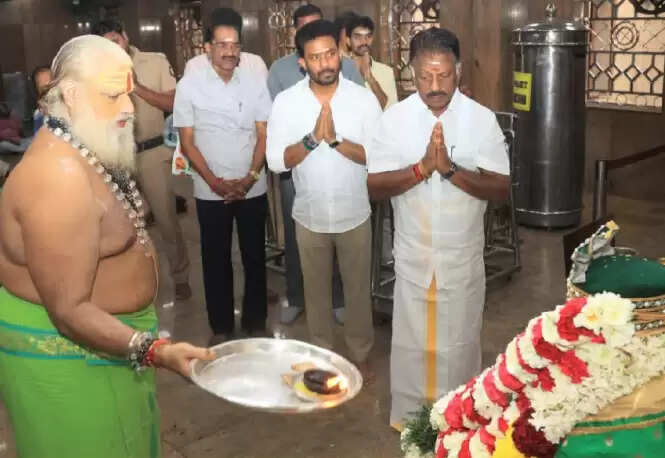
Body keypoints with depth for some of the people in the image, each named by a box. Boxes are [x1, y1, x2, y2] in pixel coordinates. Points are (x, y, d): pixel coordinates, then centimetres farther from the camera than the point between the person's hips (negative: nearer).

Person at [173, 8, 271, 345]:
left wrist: (250, 177, -11)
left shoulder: (255, 83, -1)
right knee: (216, 260, 9)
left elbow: (263, 135, 0)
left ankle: (255, 321, 27)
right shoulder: (189, 85, -5)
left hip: (253, 188, 1)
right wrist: (215, 181, -12)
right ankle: (221, 326, 24)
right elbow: (187, 141, -4)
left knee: (254, 257, 10)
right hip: (210, 191, -1)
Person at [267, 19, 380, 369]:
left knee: (358, 288, 15)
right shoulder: (285, 101, -9)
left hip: (355, 215, -1)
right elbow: (276, 162, -13)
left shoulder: (364, 98, -11)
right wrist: (313, 138, -27)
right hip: (309, 217, 1)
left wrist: (336, 140, -27)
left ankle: (360, 354, 36)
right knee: (316, 289, 18)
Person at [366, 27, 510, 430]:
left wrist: (451, 169, -28)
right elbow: (375, 186, -11)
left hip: (463, 255, 0)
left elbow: (502, 188, -13)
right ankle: (408, 417, 35)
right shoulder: (394, 118, -8)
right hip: (413, 254, 0)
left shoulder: (482, 119, -10)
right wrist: (422, 168, -27)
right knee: (411, 339, 14)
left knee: (460, 340, 15)